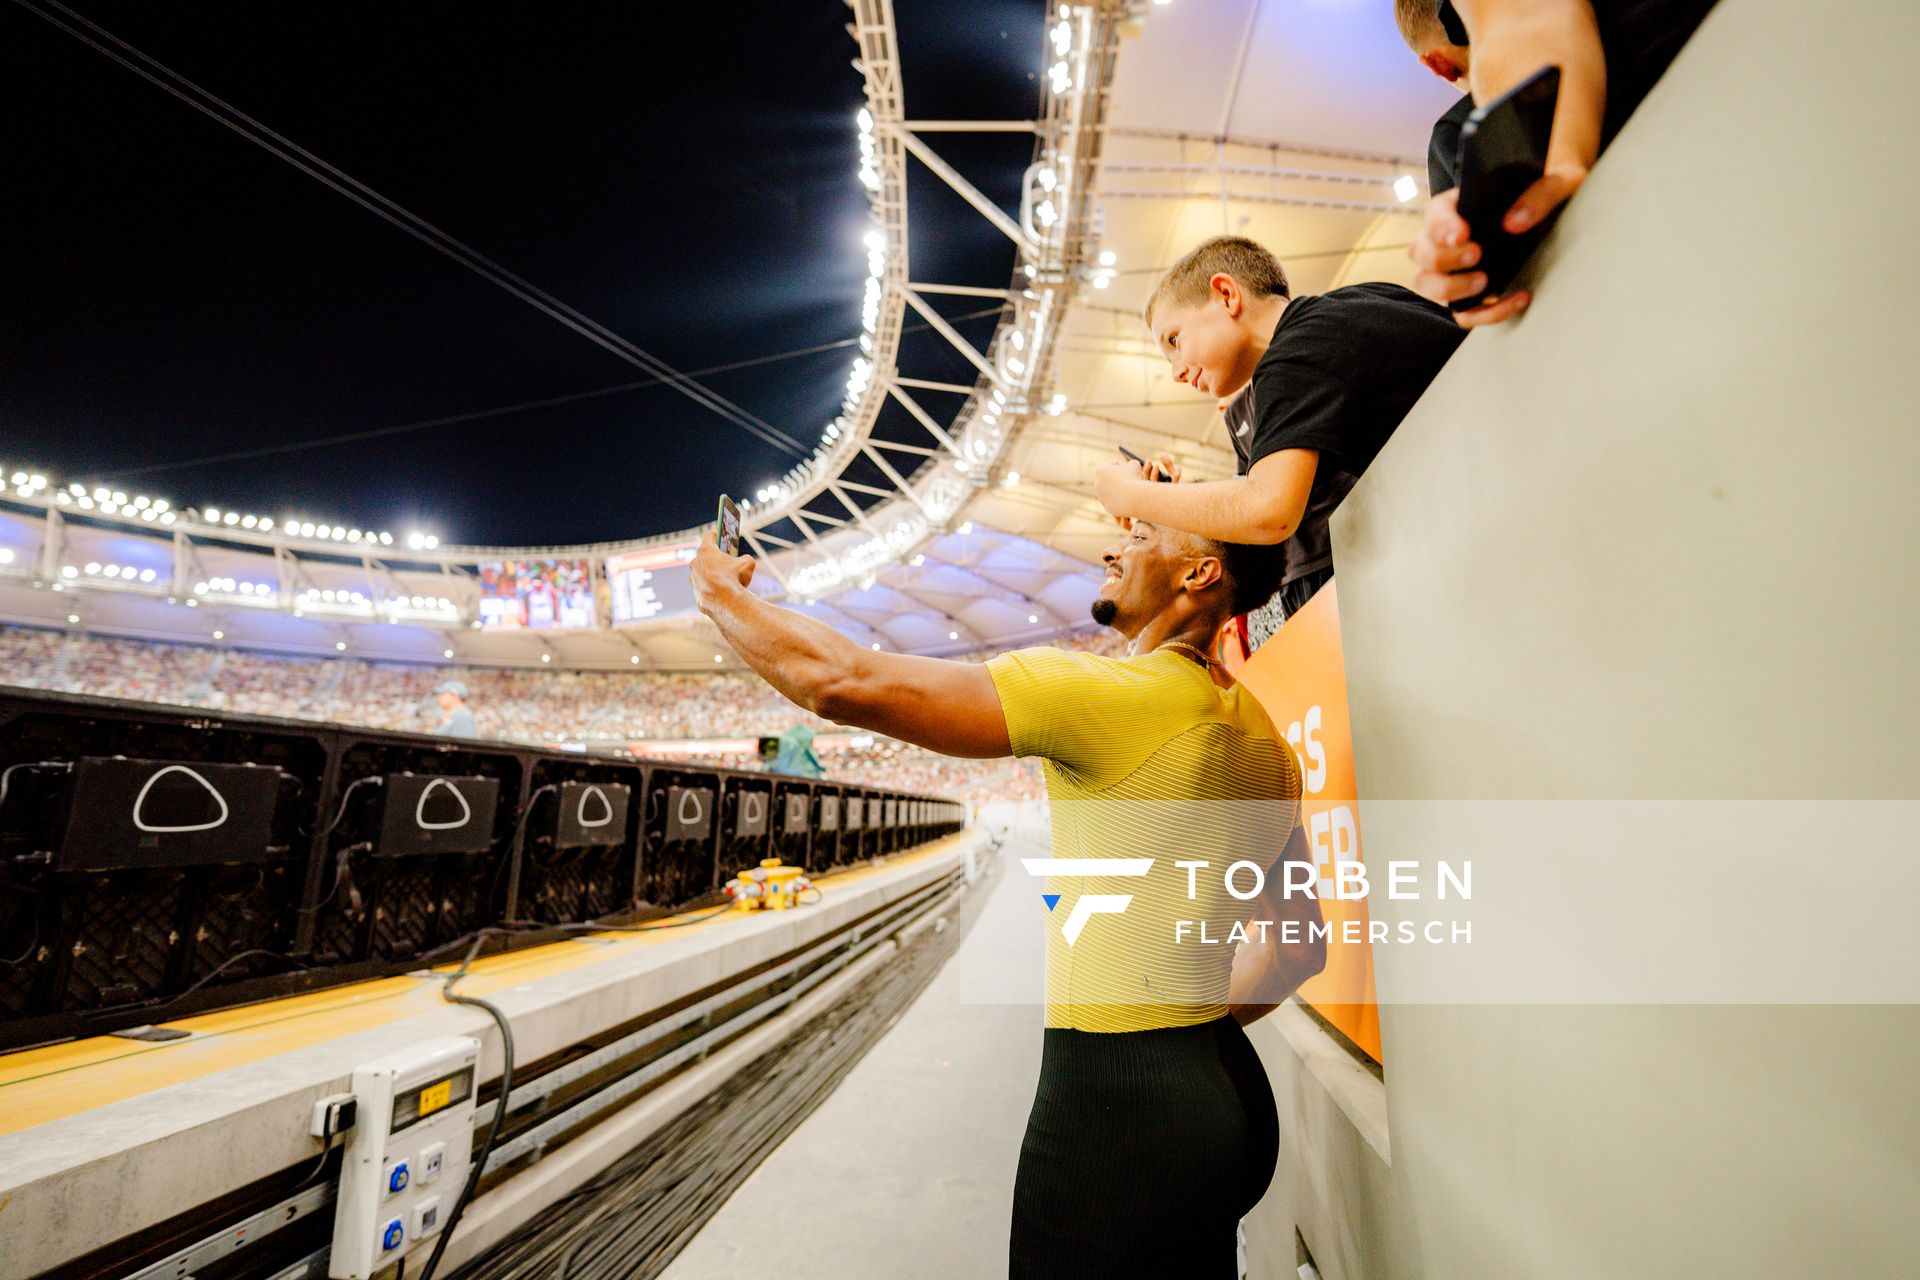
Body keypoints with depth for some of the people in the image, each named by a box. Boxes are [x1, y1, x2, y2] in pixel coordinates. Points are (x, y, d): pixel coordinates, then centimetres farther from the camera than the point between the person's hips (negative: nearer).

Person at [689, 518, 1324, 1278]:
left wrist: (721, 592, -5)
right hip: (1226, 1094, 8)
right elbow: (1299, 946, 12)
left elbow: (845, 683, -22)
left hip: (1116, 1106, -8)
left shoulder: (1111, 694, -22)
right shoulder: (1262, 735, 6)